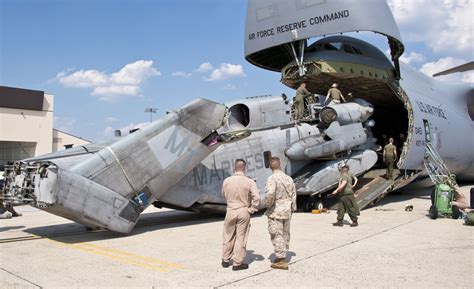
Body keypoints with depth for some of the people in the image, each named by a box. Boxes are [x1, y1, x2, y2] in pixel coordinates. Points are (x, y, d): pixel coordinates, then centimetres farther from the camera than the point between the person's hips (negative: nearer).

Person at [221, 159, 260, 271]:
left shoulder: (227, 181, -5)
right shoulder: (250, 182, -12)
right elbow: (256, 197, -19)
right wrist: (251, 209, -7)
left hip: (230, 211, 2)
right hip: (244, 211, -2)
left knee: (228, 236, 17)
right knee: (241, 238, 7)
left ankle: (225, 260, 29)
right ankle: (238, 263, 13)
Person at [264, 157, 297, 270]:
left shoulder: (272, 178, -17)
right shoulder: (289, 178, 4)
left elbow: (270, 194, -30)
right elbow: (293, 194, 10)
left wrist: (267, 204, -12)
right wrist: (292, 208, 18)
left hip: (275, 211, -7)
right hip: (287, 211, 7)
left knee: (277, 236, 1)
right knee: (285, 234, 17)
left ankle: (281, 260, 5)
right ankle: (282, 256, 29)